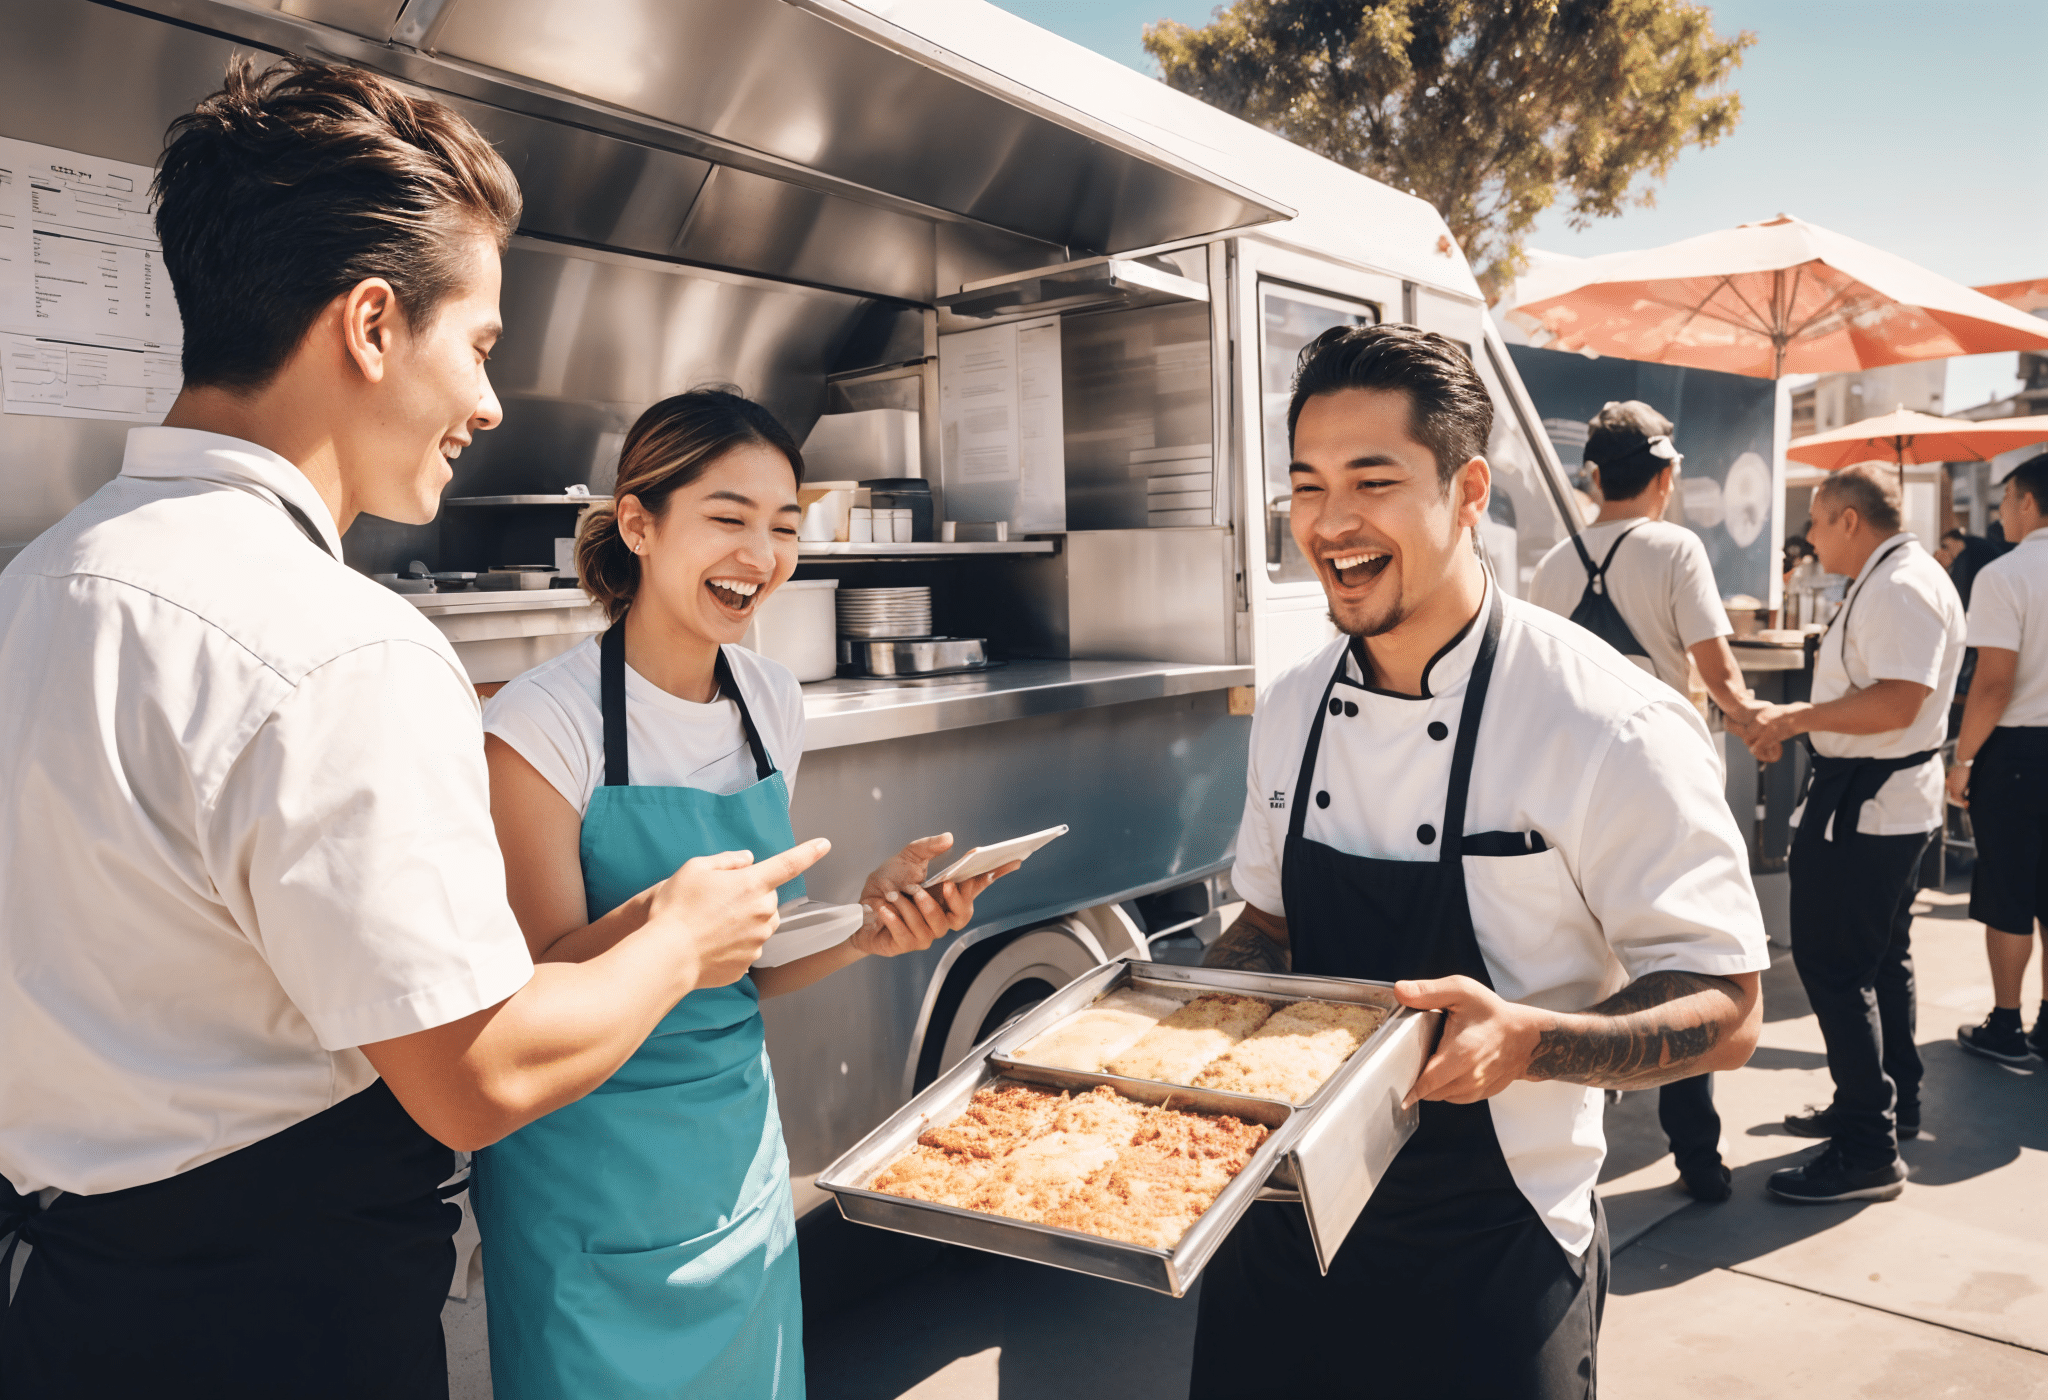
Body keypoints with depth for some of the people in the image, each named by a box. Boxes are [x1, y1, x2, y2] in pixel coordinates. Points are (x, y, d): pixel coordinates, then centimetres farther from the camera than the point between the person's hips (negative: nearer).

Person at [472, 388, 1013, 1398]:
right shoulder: (542, 722, -16)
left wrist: (865, 924, -13)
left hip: (739, 1142, 6)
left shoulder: (773, 702, 0)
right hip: (591, 1164, -5)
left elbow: (755, 970, 6)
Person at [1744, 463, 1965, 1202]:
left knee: (1833, 965, -7)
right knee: (1880, 959, 21)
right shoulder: (1888, 580, 14)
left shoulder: (1902, 587, -19)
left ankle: (1868, 1150, -1)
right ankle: (1890, 1106, 36)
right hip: (1890, 800, 11)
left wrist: (1797, 717, -20)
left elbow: (1896, 701, -28)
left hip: (1866, 801, -11)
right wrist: (1796, 724, 15)